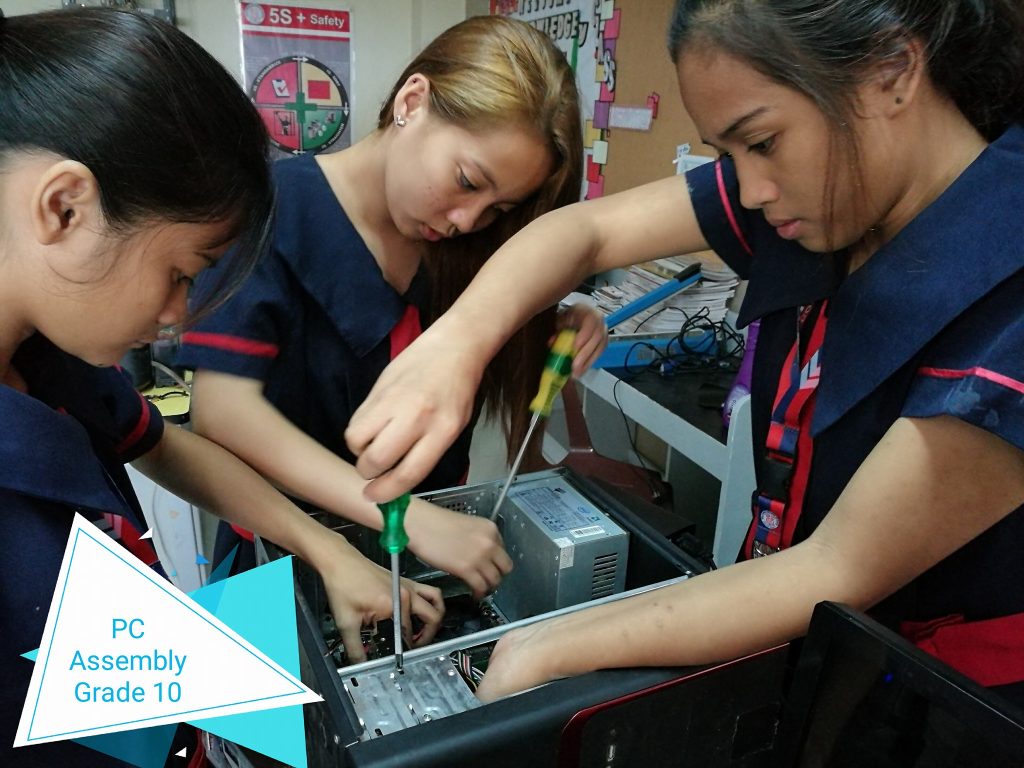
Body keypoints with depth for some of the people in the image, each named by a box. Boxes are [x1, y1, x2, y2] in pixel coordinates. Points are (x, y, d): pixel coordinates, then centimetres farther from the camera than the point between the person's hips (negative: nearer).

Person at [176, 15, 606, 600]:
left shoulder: (463, 236, -2)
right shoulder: (272, 209, -15)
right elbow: (223, 408, -23)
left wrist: (559, 343, -12)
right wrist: (410, 519, -30)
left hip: (442, 524, 1)